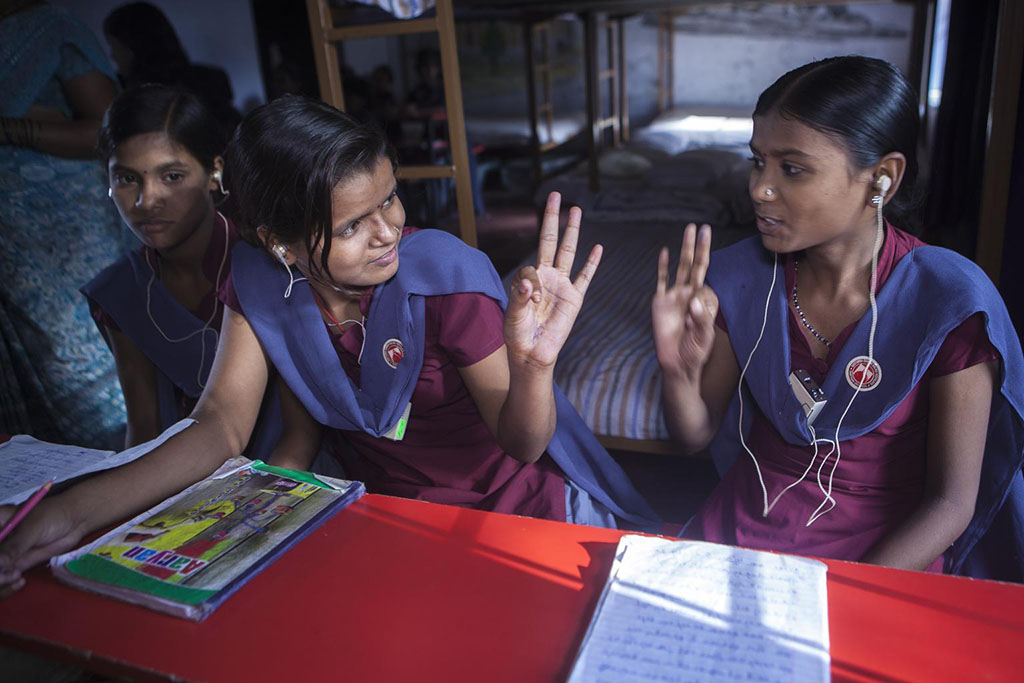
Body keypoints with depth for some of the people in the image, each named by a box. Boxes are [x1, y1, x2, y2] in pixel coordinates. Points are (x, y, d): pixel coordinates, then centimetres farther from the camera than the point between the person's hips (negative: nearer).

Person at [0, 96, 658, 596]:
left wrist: (533, 364, -43)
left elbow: (522, 445, -21)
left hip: (512, 507, -2)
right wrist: (73, 510, -28)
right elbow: (221, 424, -15)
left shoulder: (446, 274, -24)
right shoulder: (257, 282, -12)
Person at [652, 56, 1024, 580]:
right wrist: (679, 371, -18)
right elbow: (697, 434, 3)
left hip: (888, 555, -2)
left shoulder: (948, 300, -14)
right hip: (746, 525, 3)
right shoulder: (739, 276, -5)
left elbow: (951, 503, -10)